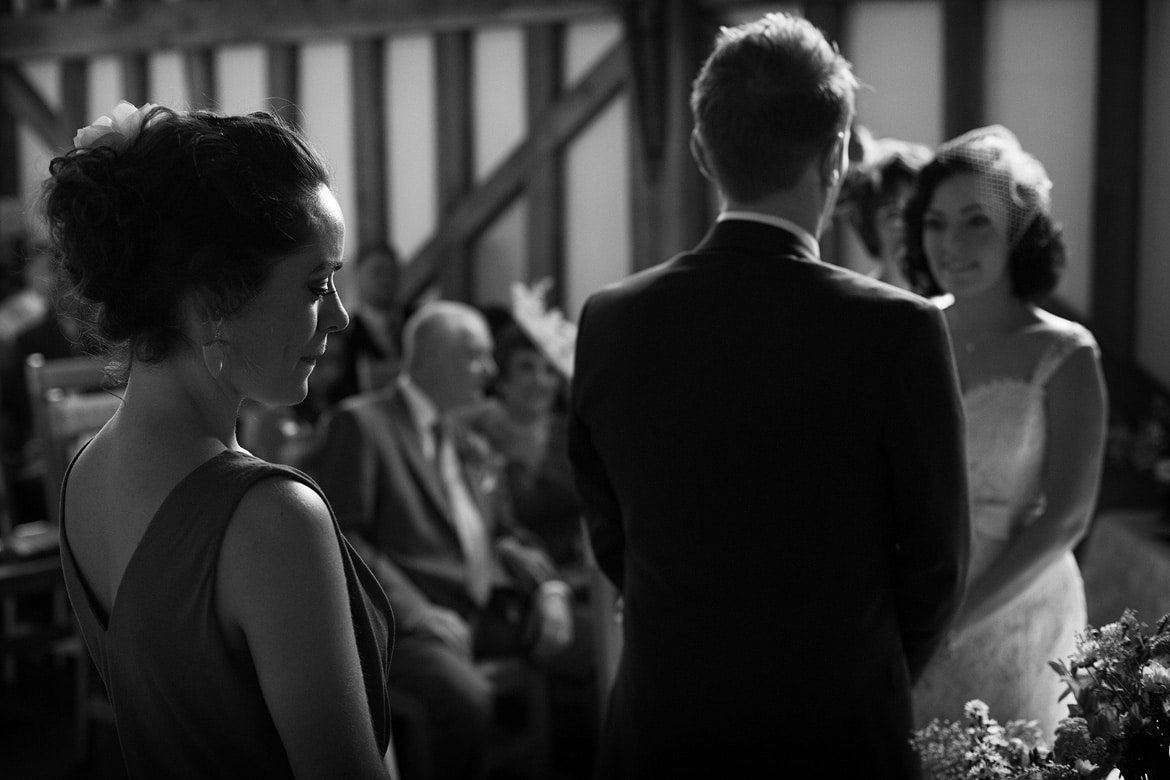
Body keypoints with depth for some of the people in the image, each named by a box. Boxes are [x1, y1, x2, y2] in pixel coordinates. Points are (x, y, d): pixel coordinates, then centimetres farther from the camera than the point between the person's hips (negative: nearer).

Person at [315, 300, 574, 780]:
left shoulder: (474, 445, 22)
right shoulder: (361, 422, 0)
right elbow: (342, 536, -8)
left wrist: (548, 586, 1)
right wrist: (418, 612, -17)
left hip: (489, 613, 7)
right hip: (409, 620, -7)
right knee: (467, 699, -34)